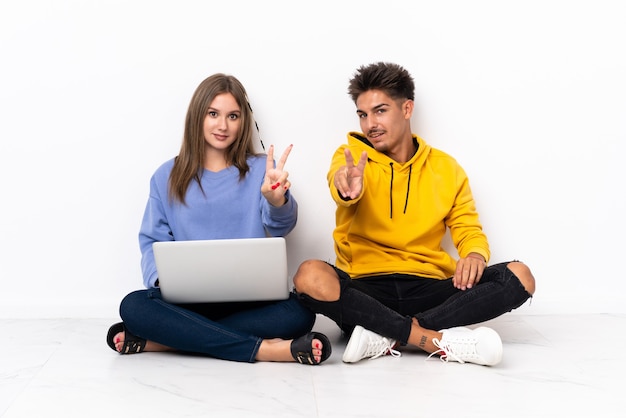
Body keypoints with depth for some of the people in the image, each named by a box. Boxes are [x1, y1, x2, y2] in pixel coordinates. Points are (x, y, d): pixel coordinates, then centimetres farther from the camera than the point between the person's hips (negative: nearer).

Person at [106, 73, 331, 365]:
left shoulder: (259, 169, 5)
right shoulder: (167, 176, 9)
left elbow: (280, 226, -10)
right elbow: (152, 241, 8)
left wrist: (277, 200, -35)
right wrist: (162, 278, -14)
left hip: (249, 300, 0)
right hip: (187, 301, 1)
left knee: (299, 313, -30)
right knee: (133, 306, -29)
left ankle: (156, 341, -25)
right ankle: (262, 349, -30)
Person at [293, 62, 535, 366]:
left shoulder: (446, 168, 12)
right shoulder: (351, 155, 5)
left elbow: (469, 231, 14)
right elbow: (340, 181, -19)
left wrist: (475, 255, -11)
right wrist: (347, 187, -45)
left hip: (428, 290, 3)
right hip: (365, 288, -2)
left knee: (519, 276, -20)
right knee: (310, 276, -34)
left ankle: (388, 337, -26)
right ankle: (441, 341, -31)